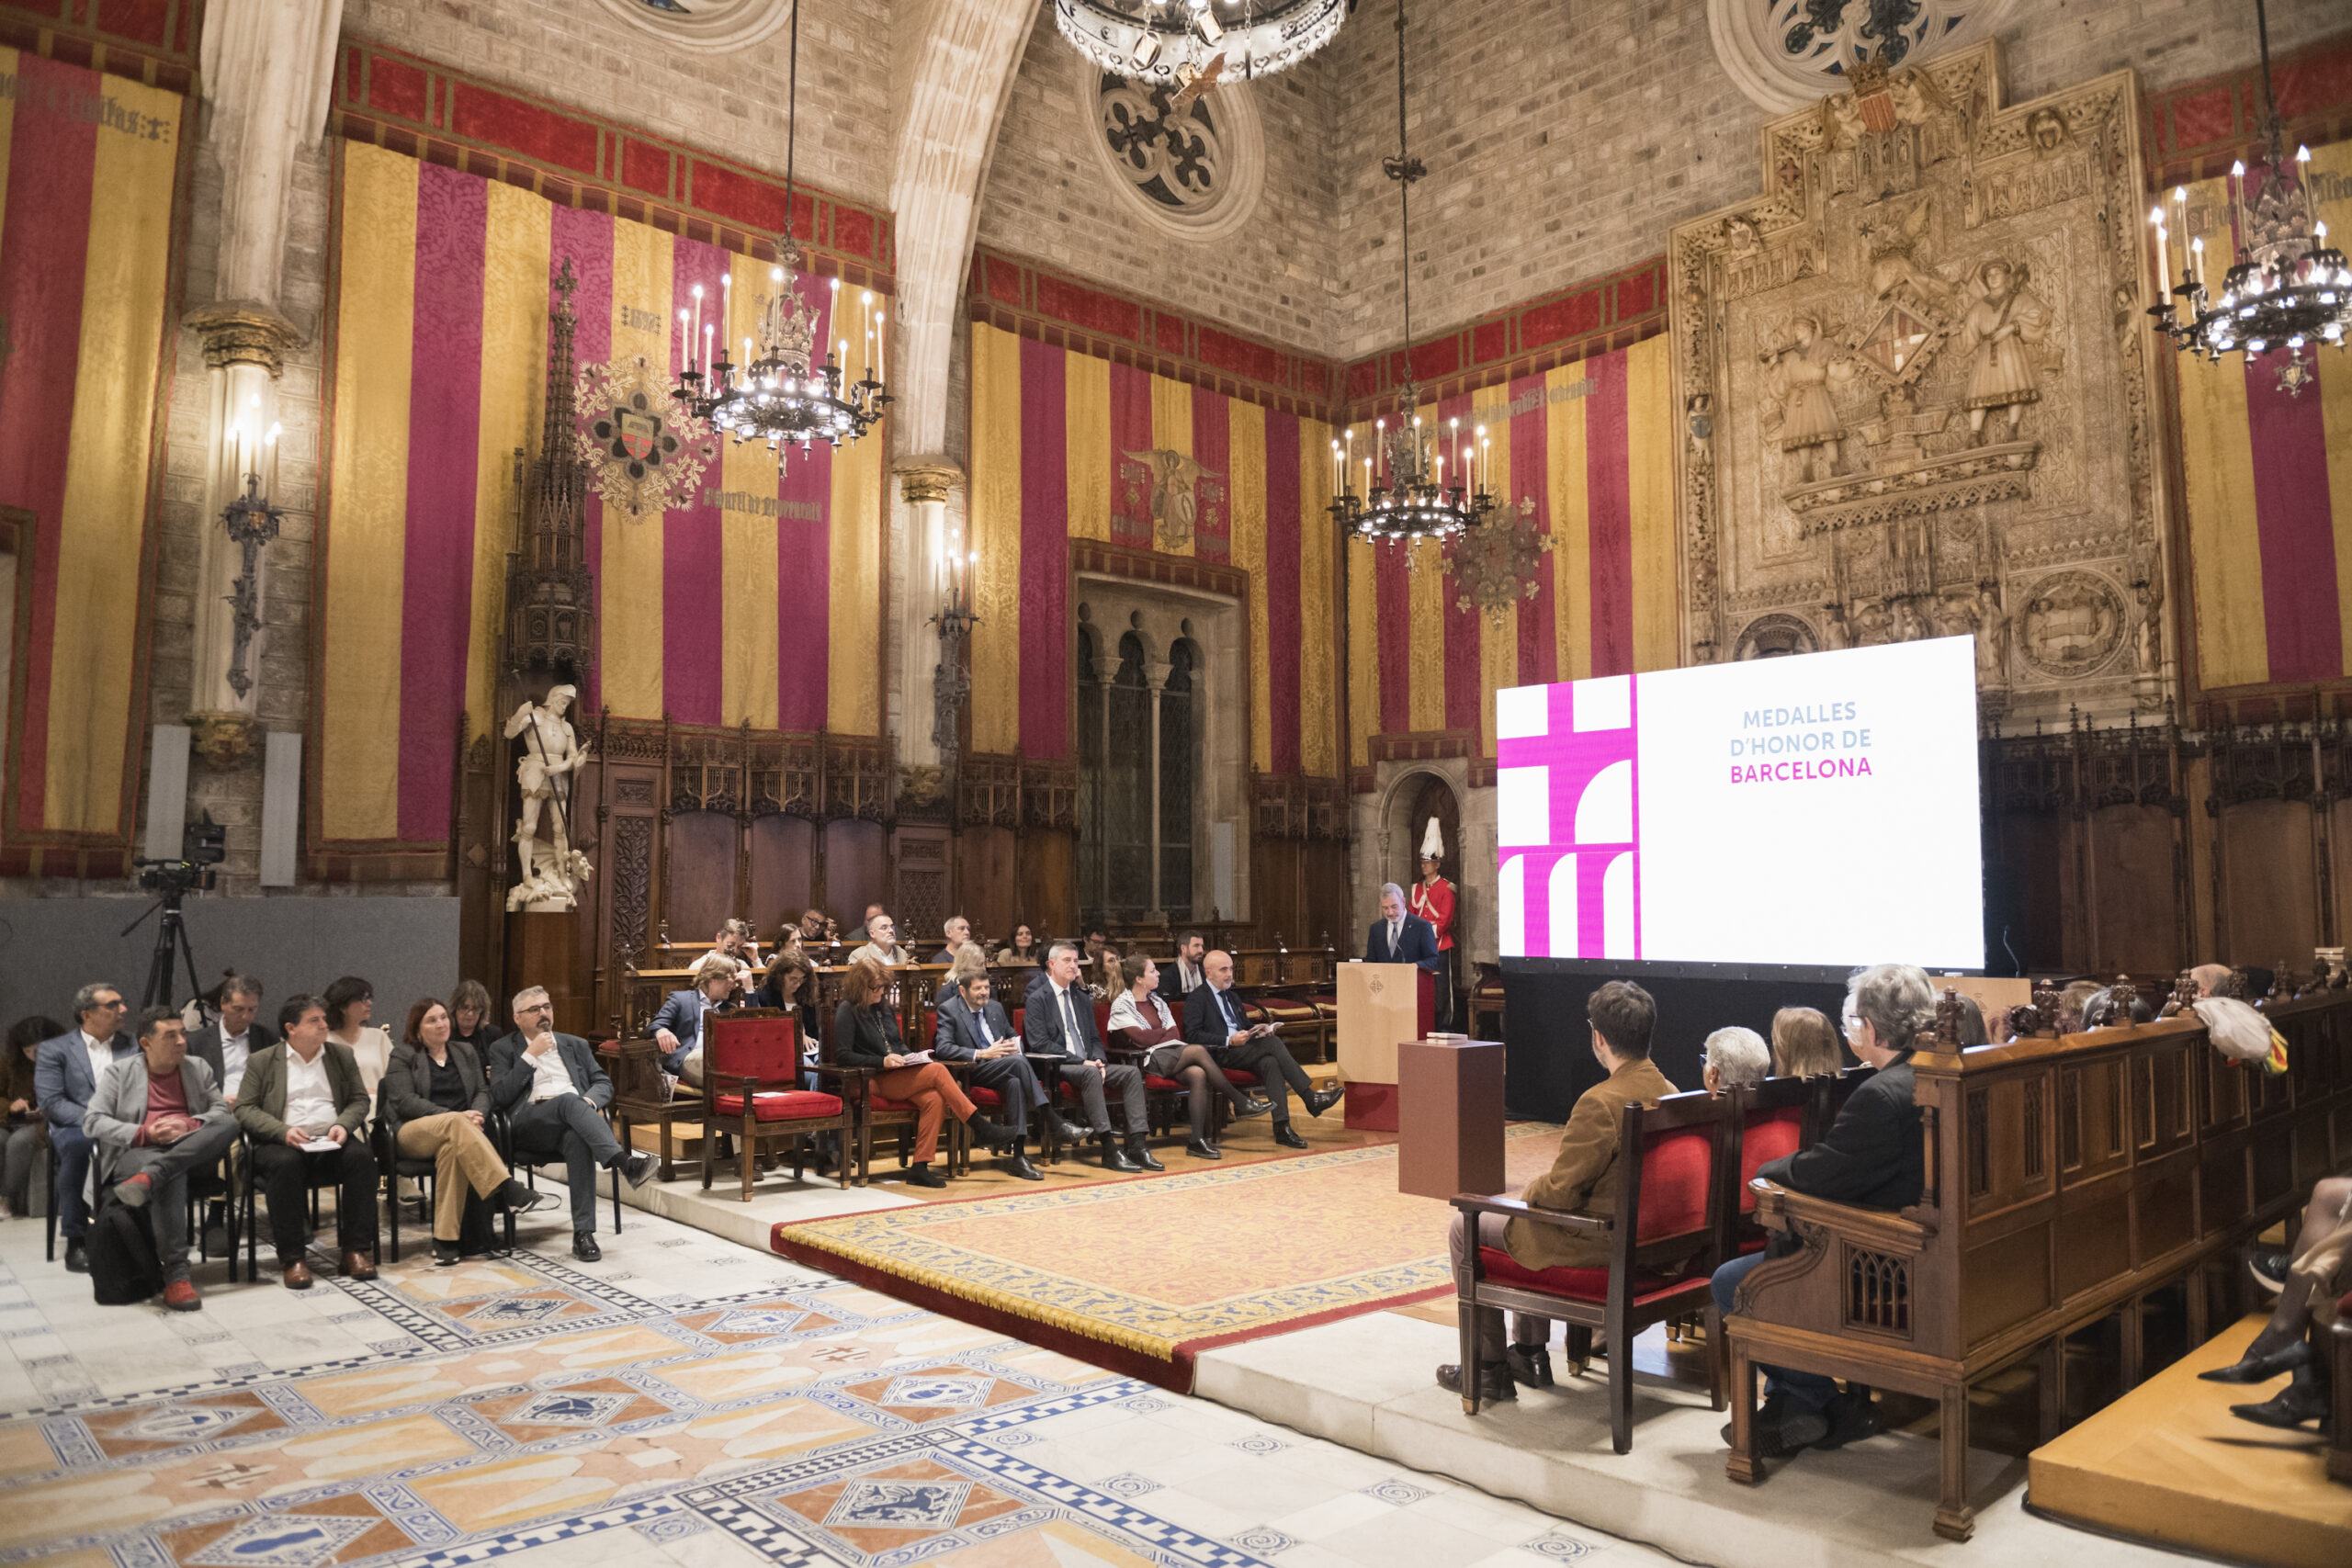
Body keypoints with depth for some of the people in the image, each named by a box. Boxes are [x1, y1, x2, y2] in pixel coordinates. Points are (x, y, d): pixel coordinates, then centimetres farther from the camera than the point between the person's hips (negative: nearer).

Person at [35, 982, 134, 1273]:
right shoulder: (54, 1049, 8)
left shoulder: (133, 1047, 19)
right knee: (80, 1142, -39)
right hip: (74, 1127, -2)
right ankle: (75, 1240, -30)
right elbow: (50, 1103, -3)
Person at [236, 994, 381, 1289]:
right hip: (281, 1143, -2)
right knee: (285, 1163, -36)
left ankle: (357, 1250, -24)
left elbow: (360, 1099, 15)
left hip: (331, 1143, 2)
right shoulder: (262, 1062, 10)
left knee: (361, 1156, -29)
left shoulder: (342, 1054, 18)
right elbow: (244, 1109, 2)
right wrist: (283, 1131, -16)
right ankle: (291, 1258, -28)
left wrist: (343, 1125, -8)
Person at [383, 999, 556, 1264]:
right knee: (455, 1124, -37)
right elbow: (404, 1101, -6)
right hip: (413, 1133, -3)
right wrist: (454, 1117, -16)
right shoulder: (403, 1055, 8)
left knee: (452, 1147, -37)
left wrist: (476, 1114, -11)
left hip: (455, 1132, 3)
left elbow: (483, 1091, 14)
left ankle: (445, 1241, -37)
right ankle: (511, 1191, -49)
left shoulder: (465, 1051, 21)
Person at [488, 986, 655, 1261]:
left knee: (577, 1139, -37)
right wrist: (531, 1055, -1)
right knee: (569, 1101, -37)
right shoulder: (503, 1050, 18)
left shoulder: (576, 1045, 27)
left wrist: (590, 1101, -4)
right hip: (530, 1122, -2)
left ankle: (583, 1233, -40)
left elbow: (604, 1083, 19)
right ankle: (624, 1160, -55)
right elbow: (500, 1096, 2)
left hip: (575, 1117, 2)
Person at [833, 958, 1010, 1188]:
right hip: (873, 1081, -7)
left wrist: (909, 1056, 6)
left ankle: (920, 1167, -25)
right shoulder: (847, 1011, -2)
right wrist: (882, 1061, -20)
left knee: (934, 1098, -25)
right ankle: (980, 1127, -19)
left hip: (898, 1074, 7)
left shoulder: (883, 1009, 21)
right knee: (938, 1071, -24)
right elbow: (842, 1055, -11)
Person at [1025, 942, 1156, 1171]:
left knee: (1132, 1072, -16)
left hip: (1087, 1064, 7)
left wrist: (1098, 1060, -5)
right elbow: (1040, 1044, -12)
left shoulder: (1082, 998, 20)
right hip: (1057, 1068, -7)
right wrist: (1082, 1062, -17)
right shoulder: (1038, 999, -2)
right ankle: (1109, 1150, -38)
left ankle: (1137, 1145, -24)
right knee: (1090, 1073, -37)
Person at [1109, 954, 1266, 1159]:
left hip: (1172, 1054, 6)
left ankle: (1198, 1140, -31)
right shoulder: (1121, 1006, 1)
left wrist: (1156, 1035, -6)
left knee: (1198, 1074, -28)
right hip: (1150, 1060, -6)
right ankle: (1241, 1103, -18)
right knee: (1198, 1050, -27)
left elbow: (1177, 1034, 14)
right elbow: (1141, 1038, -11)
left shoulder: (1157, 1001, 22)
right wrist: (1166, 1032, 4)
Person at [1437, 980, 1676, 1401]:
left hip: (1596, 1243, -9)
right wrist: (1540, 1187, 13)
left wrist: (1531, 1190, -1)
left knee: (1466, 1229, 7)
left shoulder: (1601, 1102, -28)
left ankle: (1488, 1370, 17)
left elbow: (1559, 1192, -23)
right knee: (1526, 1219, 33)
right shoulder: (1668, 1092, -1)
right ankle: (1530, 1354, 38)